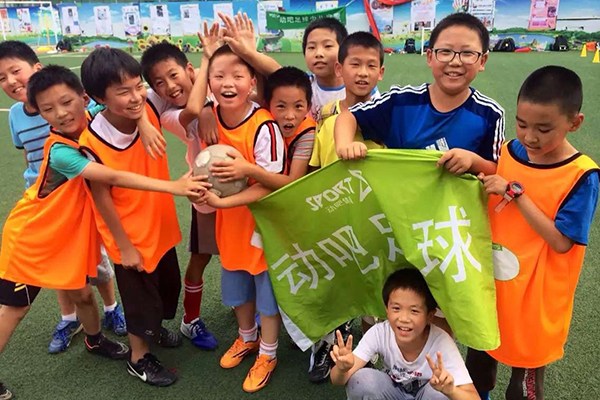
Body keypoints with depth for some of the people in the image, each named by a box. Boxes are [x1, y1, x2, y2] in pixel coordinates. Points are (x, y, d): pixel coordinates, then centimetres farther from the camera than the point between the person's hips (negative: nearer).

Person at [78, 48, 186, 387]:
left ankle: (154, 328, 58)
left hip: (161, 226, 6)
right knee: (140, 297, 14)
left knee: (169, 284, 26)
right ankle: (139, 359, 41)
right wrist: (124, 246, -11)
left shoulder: (150, 112, -17)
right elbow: (101, 198, -18)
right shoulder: (93, 145, -27)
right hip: (130, 237, -5)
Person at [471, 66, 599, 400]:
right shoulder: (509, 153, -4)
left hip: (534, 298, -4)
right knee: (478, 364, 25)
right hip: (491, 285, 5)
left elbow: (561, 241, -22)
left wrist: (516, 193, -26)